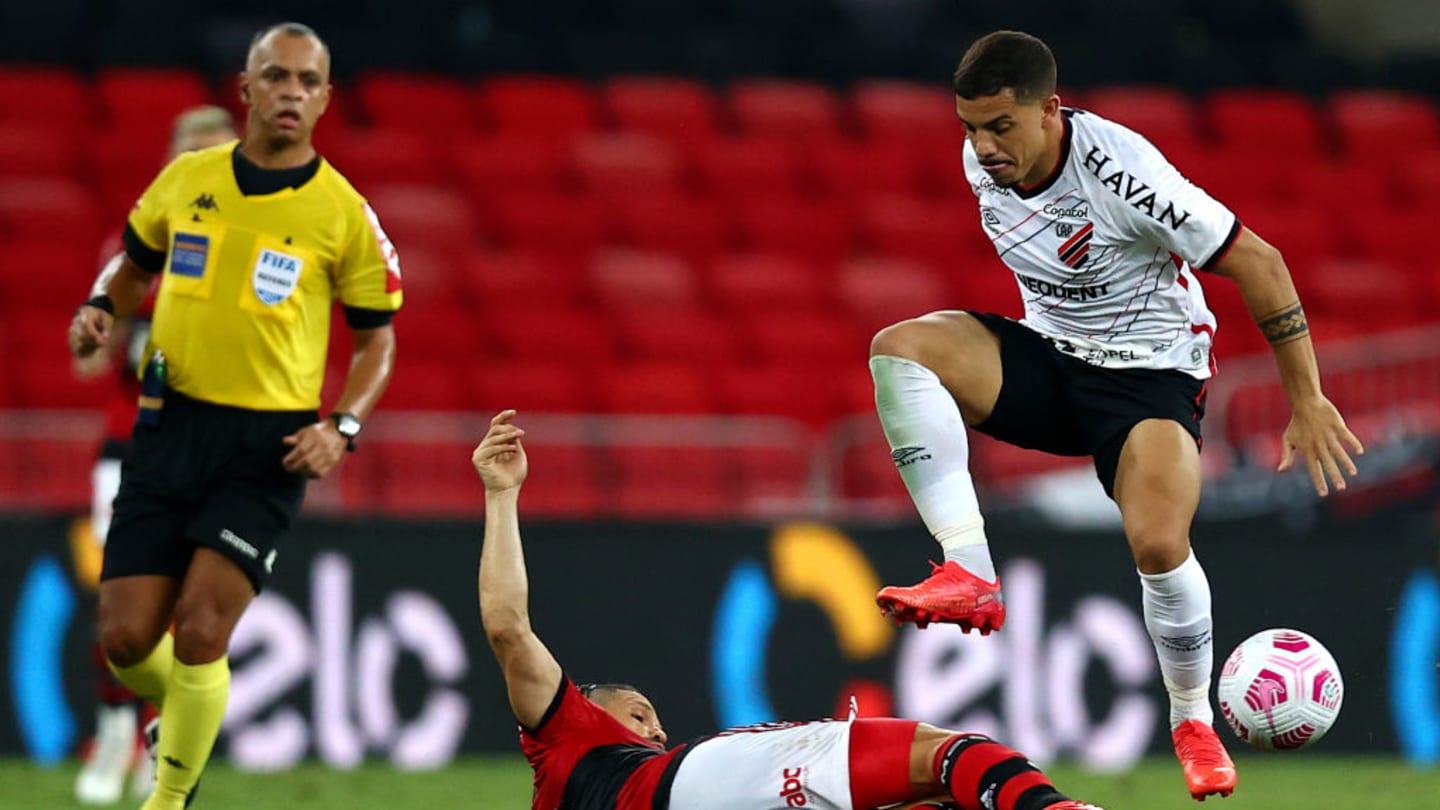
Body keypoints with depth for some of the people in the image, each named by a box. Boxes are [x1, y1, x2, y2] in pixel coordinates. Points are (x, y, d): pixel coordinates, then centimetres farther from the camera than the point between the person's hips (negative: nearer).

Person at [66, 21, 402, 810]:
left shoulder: (344, 212, -2)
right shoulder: (185, 179, 5)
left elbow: (377, 340, 6)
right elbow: (136, 263, 23)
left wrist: (342, 427, -10)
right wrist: (100, 311, 1)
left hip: (268, 448, -3)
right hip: (169, 426, 3)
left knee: (199, 632, -15)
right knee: (125, 640, 0)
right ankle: (181, 706, 34)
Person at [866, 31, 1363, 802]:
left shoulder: (1119, 173, -28)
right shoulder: (982, 162, -8)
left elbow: (1257, 262, -21)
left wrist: (1307, 402, -18)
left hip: (1150, 371, -6)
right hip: (1046, 358, 6)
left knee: (1159, 544, -28)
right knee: (898, 347, -20)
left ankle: (1194, 724, 1)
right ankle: (970, 575, -28)